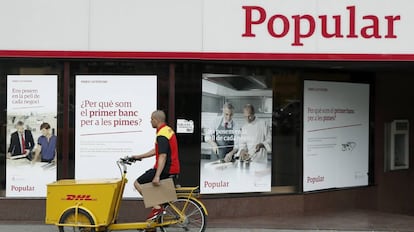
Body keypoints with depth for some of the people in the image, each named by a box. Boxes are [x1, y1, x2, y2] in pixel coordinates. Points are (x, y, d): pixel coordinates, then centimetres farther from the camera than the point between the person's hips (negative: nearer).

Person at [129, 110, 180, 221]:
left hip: (166, 169, -10)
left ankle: (157, 208, -9)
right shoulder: (168, 130, 14)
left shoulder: (162, 135, -18)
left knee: (138, 183, -3)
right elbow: (156, 150, 21)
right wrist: (139, 156, 22)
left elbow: (163, 156, -27)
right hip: (173, 169, 10)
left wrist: (157, 176, -31)